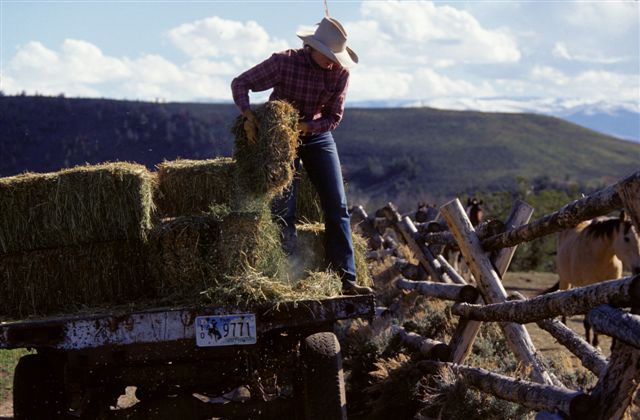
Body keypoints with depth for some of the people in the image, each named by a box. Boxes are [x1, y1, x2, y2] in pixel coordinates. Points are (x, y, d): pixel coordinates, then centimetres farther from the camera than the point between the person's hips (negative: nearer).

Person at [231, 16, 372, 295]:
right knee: (284, 209, -8)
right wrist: (248, 115, -30)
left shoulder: (340, 73, -14)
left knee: (337, 207, -6)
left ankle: (346, 280, -6)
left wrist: (305, 126, -25)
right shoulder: (284, 62, -21)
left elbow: (334, 118, -7)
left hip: (318, 136, 3)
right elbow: (240, 84, -14)